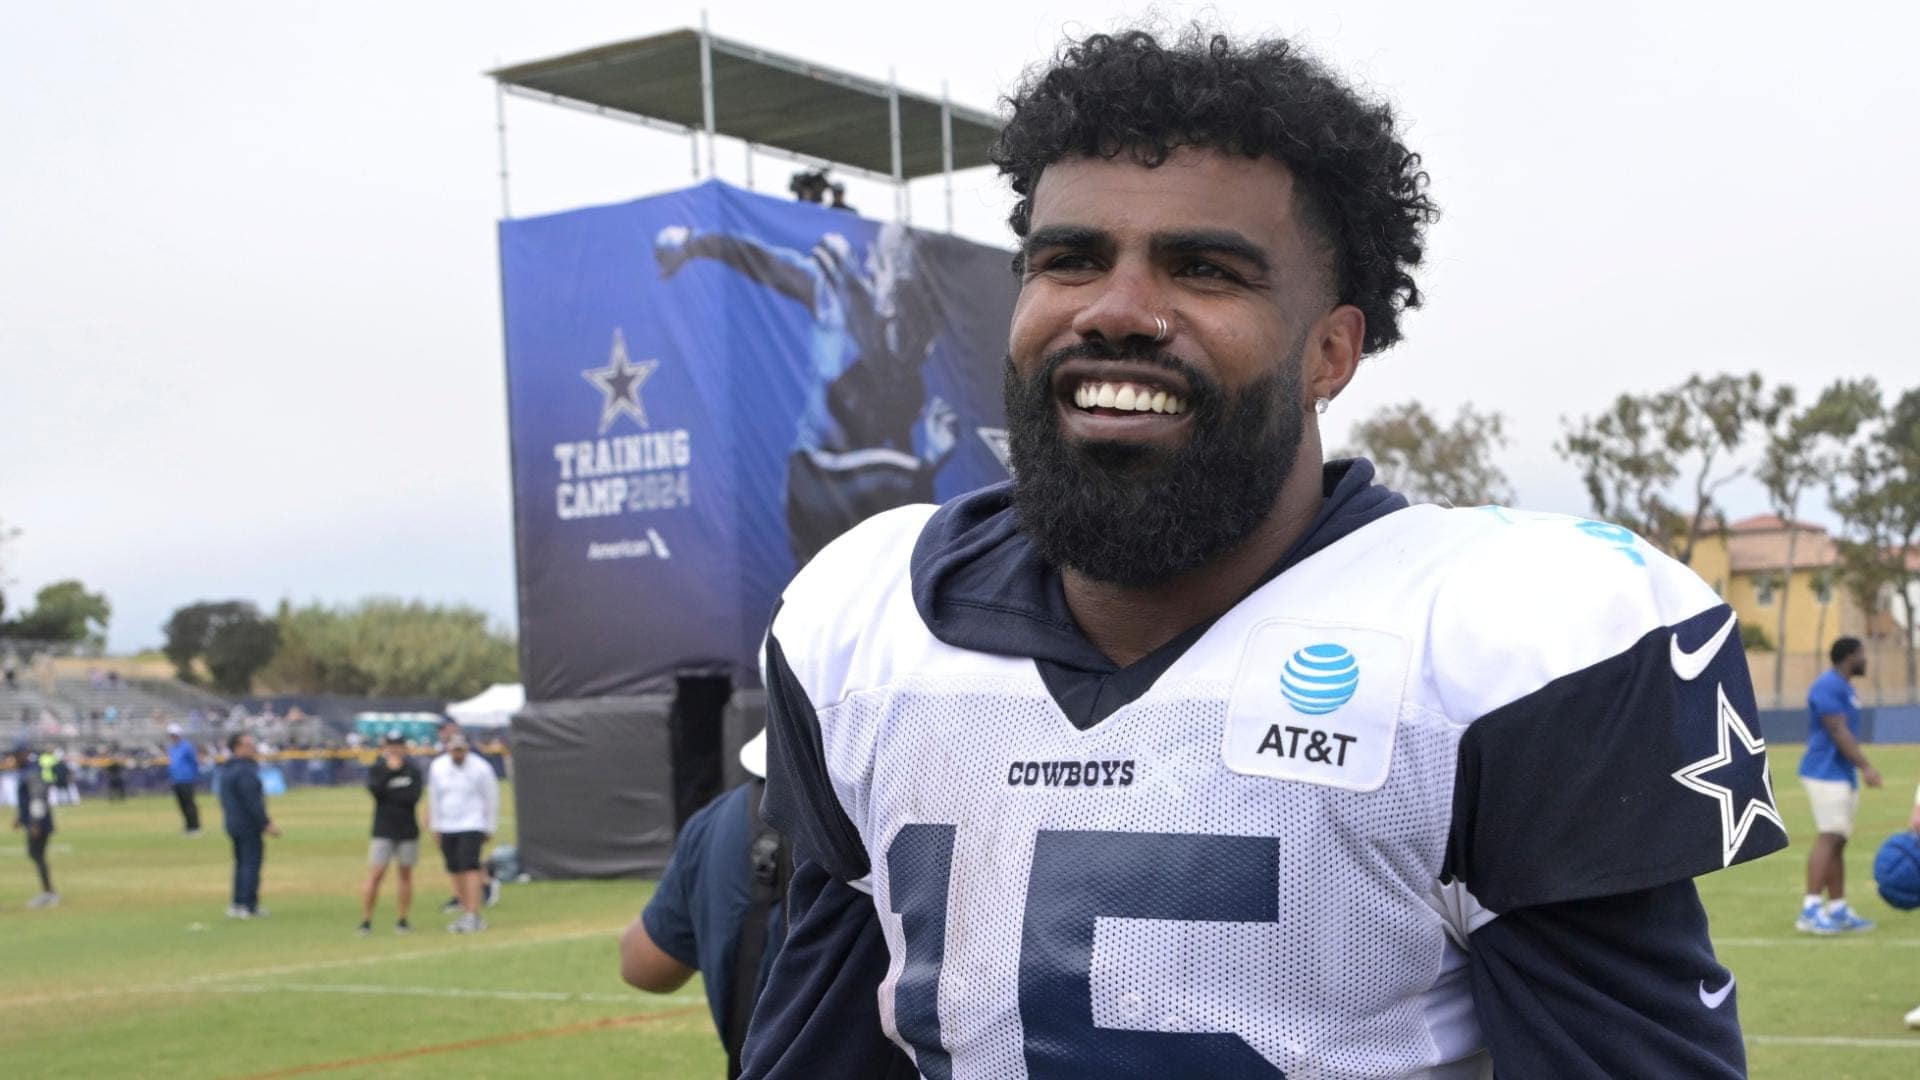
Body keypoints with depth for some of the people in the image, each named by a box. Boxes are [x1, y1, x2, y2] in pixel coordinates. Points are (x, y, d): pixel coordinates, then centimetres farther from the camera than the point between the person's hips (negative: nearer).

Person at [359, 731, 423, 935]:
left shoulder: (413, 770, 5)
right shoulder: (377, 769, 4)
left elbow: (413, 797, -9)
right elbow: (375, 789, -17)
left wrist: (389, 795, -10)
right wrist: (390, 770, -17)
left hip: (408, 830, 2)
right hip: (383, 831, -2)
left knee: (405, 874, 6)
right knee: (375, 874, -8)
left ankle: (402, 921, 13)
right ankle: (365, 922, -4)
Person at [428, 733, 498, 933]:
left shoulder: (481, 768, -8)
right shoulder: (437, 767, 2)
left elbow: (491, 798, 0)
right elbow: (434, 798, 13)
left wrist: (489, 829, 2)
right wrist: (435, 827, 12)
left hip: (472, 826, -4)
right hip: (447, 827, 5)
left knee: (470, 868, -15)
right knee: (455, 871, 6)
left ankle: (473, 915, -18)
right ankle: (465, 914, 15)